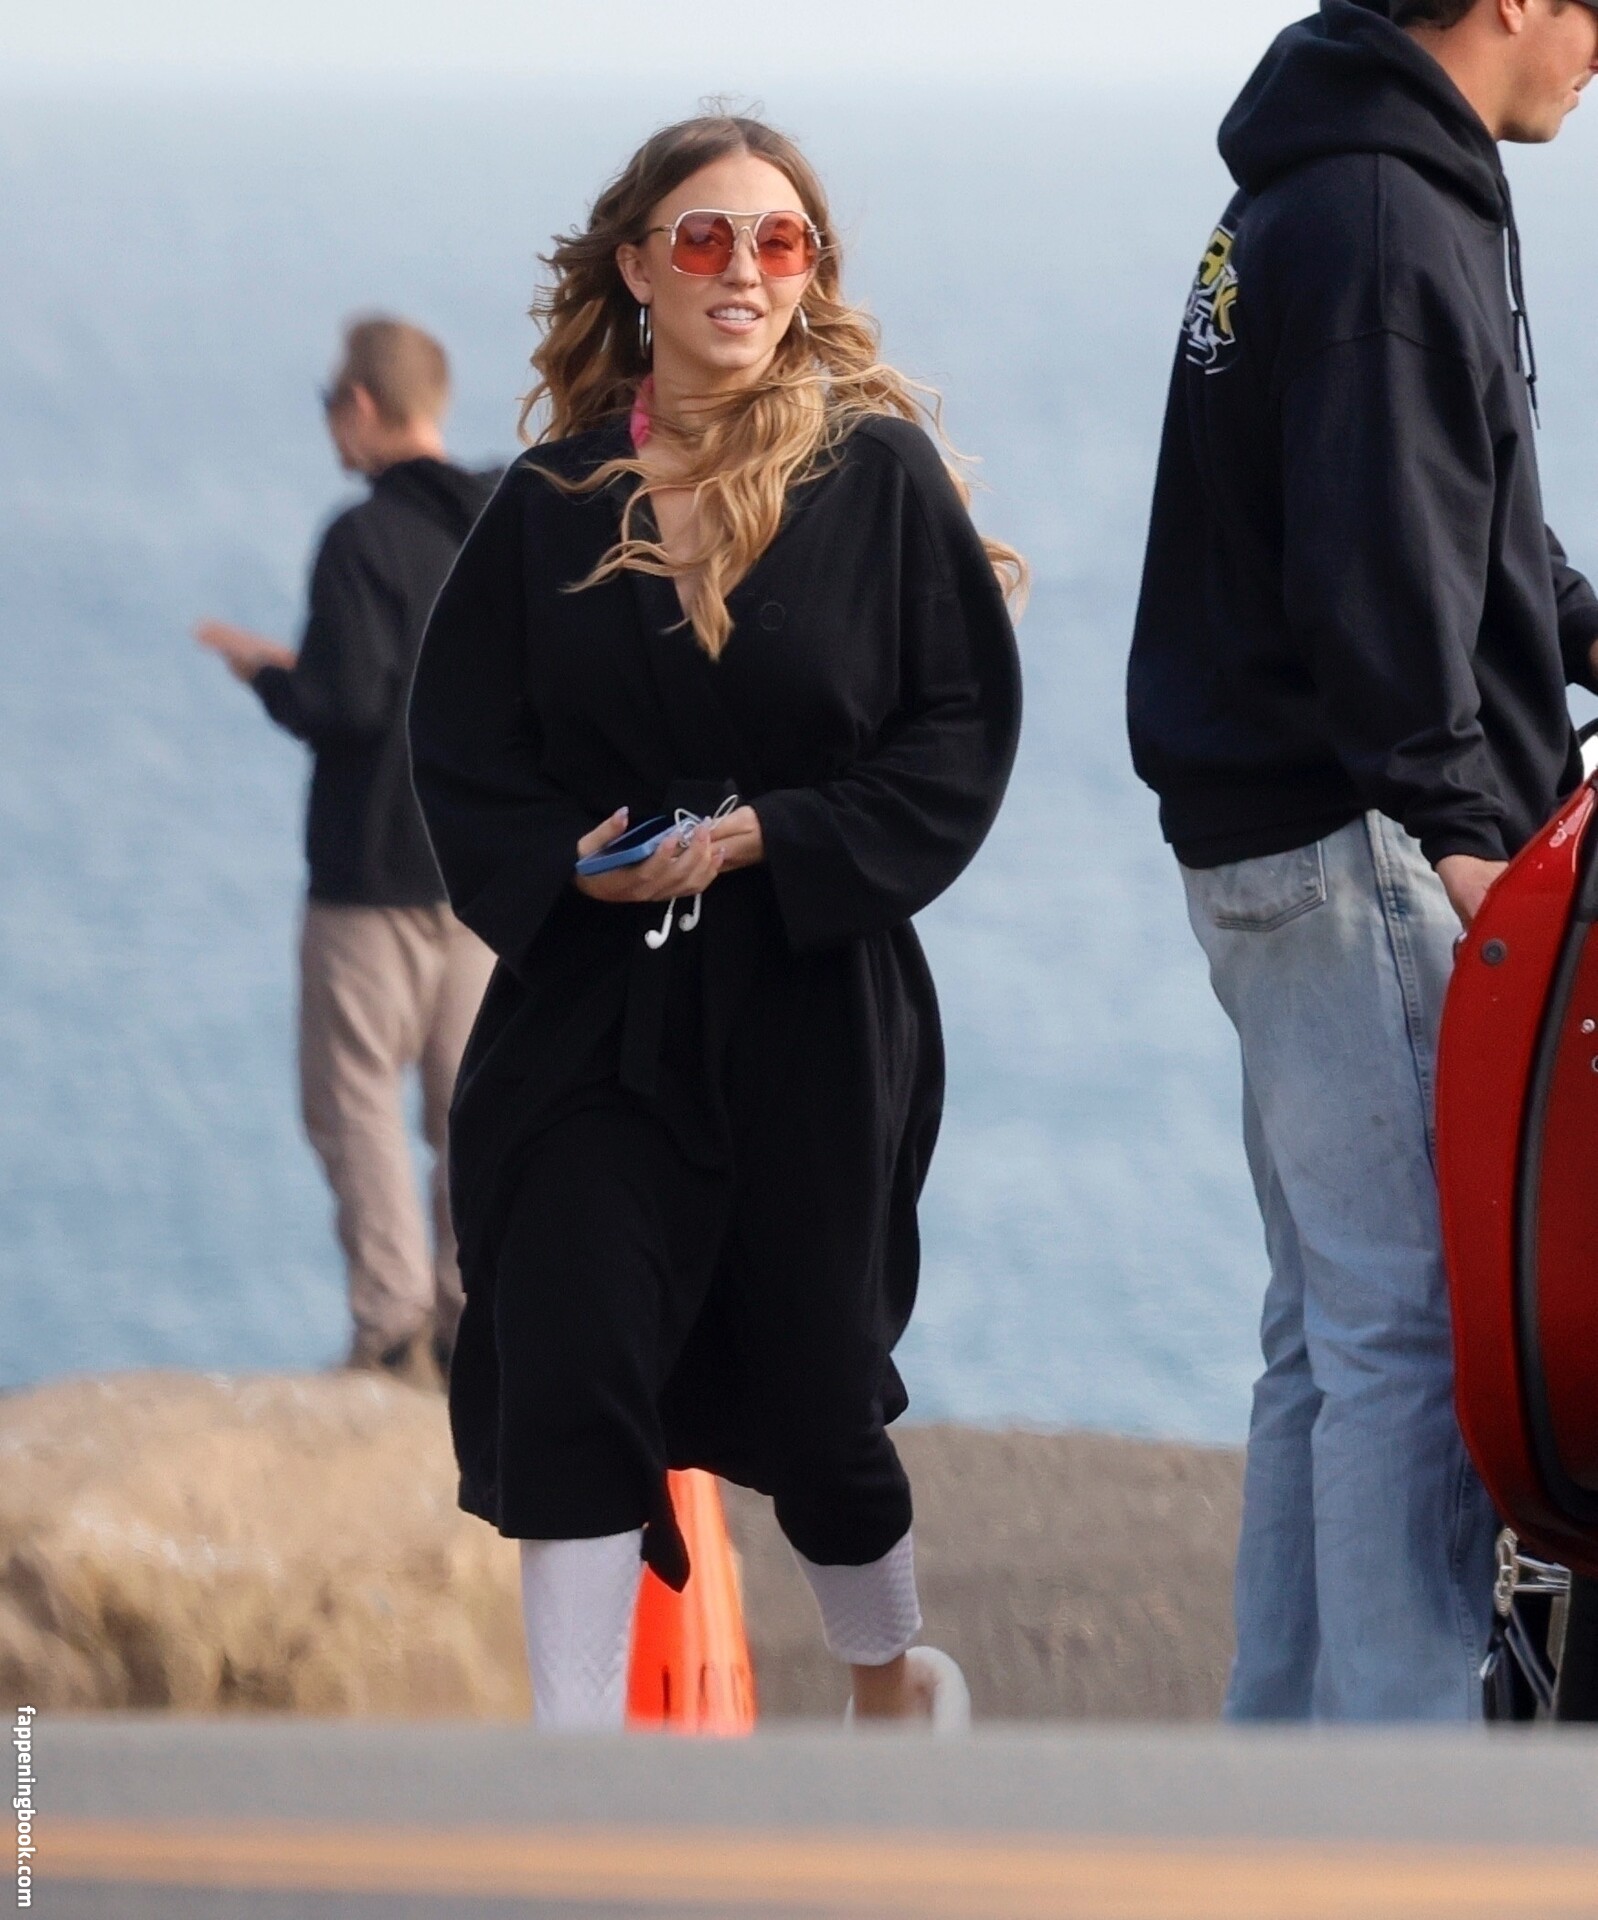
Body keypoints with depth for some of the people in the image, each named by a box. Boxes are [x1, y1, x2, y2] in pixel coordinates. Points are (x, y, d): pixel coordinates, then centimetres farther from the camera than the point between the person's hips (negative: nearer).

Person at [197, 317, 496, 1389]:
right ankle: (472, 1329, 10)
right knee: (473, 1097, 11)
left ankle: (393, 1329, -5)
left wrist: (265, 671, -2)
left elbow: (347, 707, -22)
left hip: (375, 873, -6)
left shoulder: (364, 540, -16)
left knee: (356, 1097, 1)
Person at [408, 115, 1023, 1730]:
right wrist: (566, 864, -14)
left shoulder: (880, 477, -3)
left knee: (813, 1385, 10)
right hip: (594, 1006, 1)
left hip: (817, 1007, -1)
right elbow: (462, 745, 5)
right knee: (568, 1372, -10)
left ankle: (894, 1685, 38)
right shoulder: (551, 503, 2)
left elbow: (963, 731, -5)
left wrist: (775, 839, -16)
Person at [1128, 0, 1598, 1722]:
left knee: (1332, 1321, 16)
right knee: (1413, 1318, -10)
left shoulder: (1308, 203, 17)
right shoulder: (1387, 228, -17)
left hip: (1267, 845, 11)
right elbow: (1376, 570, -23)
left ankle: (1288, 1726, 22)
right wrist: (1452, 823, -20)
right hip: (1359, 858, -11)